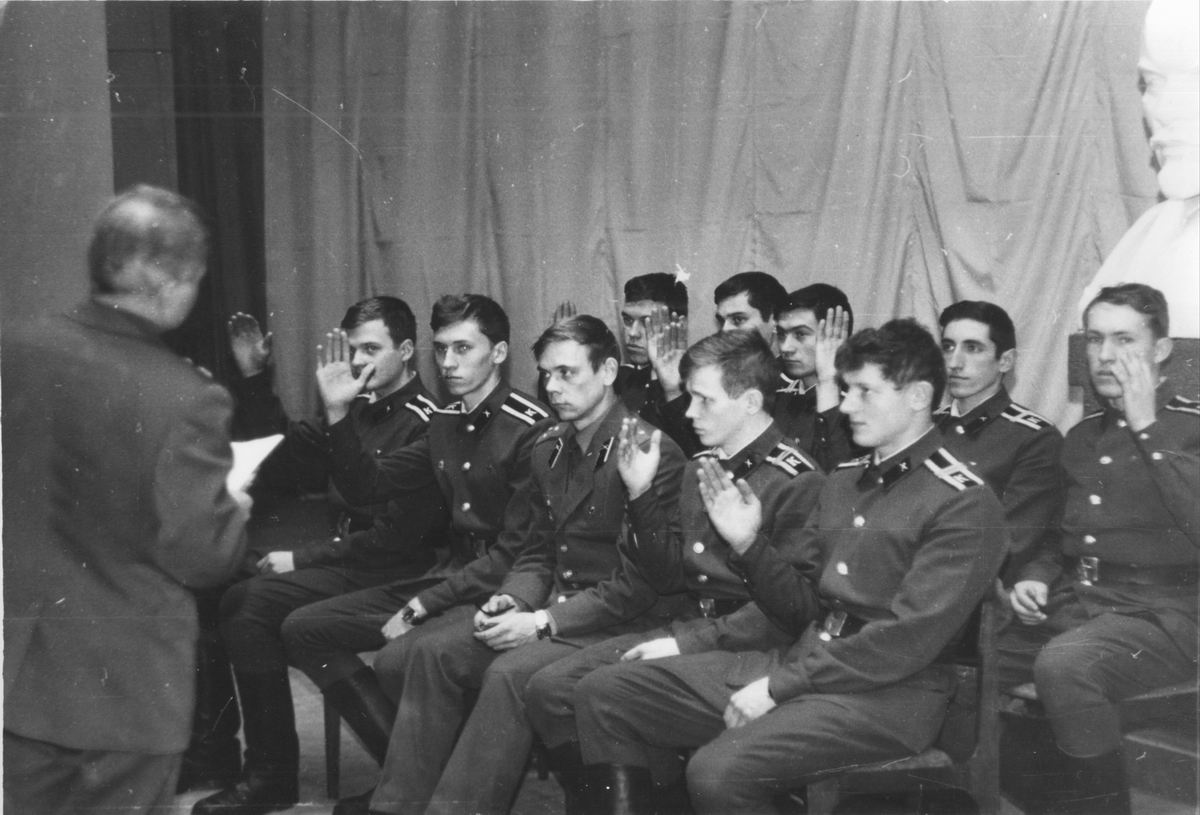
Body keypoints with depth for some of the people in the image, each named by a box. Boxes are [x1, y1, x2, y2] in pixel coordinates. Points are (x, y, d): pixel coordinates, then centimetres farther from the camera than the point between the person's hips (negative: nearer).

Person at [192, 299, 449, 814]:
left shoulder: (424, 423, -12)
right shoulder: (359, 410, 13)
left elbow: (399, 535, -18)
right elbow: (288, 455, 19)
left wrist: (303, 558, -15)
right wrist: (254, 377, 11)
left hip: (392, 574, -8)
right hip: (344, 554, 8)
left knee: (255, 602, -22)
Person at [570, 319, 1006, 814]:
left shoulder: (964, 504, -8)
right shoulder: (843, 481, 16)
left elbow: (908, 639, -16)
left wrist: (779, 687, -15)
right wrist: (748, 546, 0)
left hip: (888, 694, -7)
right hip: (801, 660, 8)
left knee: (719, 771, -32)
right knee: (603, 693, -3)